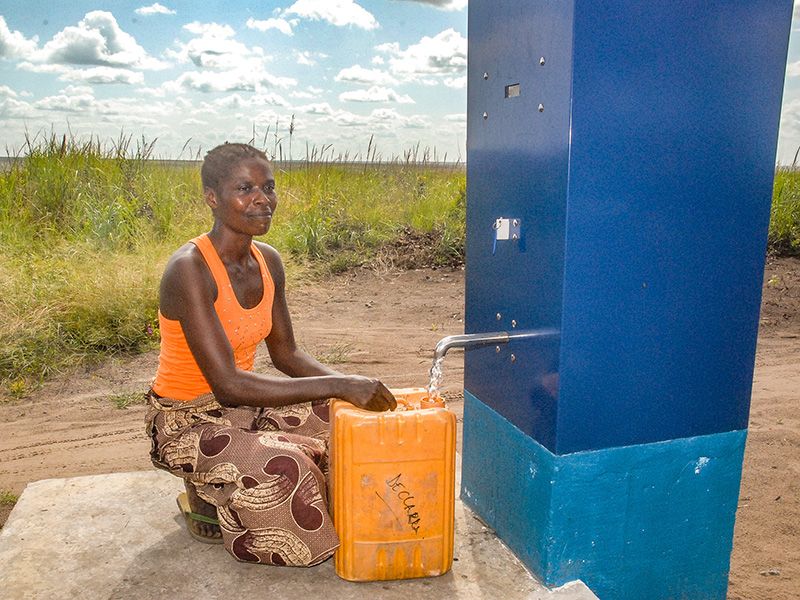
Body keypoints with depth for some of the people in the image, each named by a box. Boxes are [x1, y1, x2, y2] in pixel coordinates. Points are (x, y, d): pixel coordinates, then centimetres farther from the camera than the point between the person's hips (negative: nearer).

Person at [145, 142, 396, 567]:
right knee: (283, 468, -32)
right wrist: (339, 386, -34)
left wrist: (352, 384, -11)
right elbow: (228, 385, -32)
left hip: (238, 406, 8)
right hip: (185, 421, -7)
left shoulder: (269, 262, -2)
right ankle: (208, 501, 2)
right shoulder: (189, 270, -26)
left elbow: (286, 354, 6)